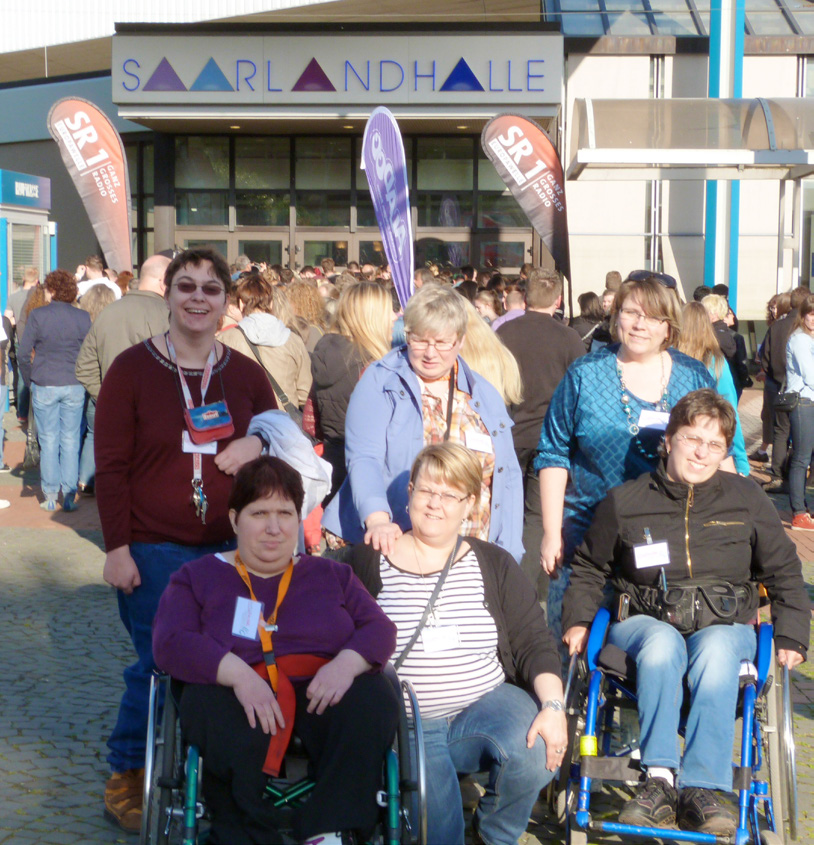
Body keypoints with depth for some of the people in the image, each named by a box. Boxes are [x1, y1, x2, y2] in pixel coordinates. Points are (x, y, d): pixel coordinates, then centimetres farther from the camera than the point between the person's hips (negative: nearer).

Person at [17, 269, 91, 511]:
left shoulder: (37, 315, -5)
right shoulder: (83, 317, -1)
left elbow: (23, 355, -4)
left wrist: (30, 381, 9)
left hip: (44, 385, -1)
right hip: (74, 386, 1)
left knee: (48, 440, 7)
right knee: (70, 440, 7)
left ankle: (50, 496, 10)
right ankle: (70, 495, 5)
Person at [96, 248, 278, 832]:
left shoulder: (245, 373, 7)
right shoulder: (132, 368, -3)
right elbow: (110, 466, -4)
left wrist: (259, 444, -7)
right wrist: (117, 548, -10)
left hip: (229, 548, 4)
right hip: (154, 551, -3)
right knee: (158, 666, -2)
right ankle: (126, 778, 17)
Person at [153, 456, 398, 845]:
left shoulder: (332, 575, 25)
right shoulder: (198, 577, 18)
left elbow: (380, 630, 12)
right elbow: (171, 642, 1)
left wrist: (346, 663, -13)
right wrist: (238, 674, -18)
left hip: (320, 695, 2)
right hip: (237, 695, -2)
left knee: (373, 697, -31)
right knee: (213, 709, -37)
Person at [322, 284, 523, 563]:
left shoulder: (485, 396, 13)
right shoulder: (379, 383, 1)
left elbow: (508, 478, 16)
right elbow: (364, 459, -12)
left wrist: (507, 558, 8)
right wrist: (378, 519, -30)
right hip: (392, 549, -3)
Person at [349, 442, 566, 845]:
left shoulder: (494, 564, 11)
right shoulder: (369, 561, 6)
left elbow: (534, 644, 4)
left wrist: (553, 706, -13)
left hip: (486, 704, 3)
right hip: (405, 720, -3)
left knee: (536, 749, -27)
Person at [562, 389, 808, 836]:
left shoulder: (747, 501, 10)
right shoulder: (624, 502, 8)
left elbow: (784, 573, 18)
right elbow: (589, 568, 21)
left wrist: (791, 638, 8)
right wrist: (578, 620, 6)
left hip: (725, 626, 0)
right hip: (645, 620, 0)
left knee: (716, 653, -37)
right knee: (662, 645, -38)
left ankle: (701, 789, -37)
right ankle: (659, 779, -37)